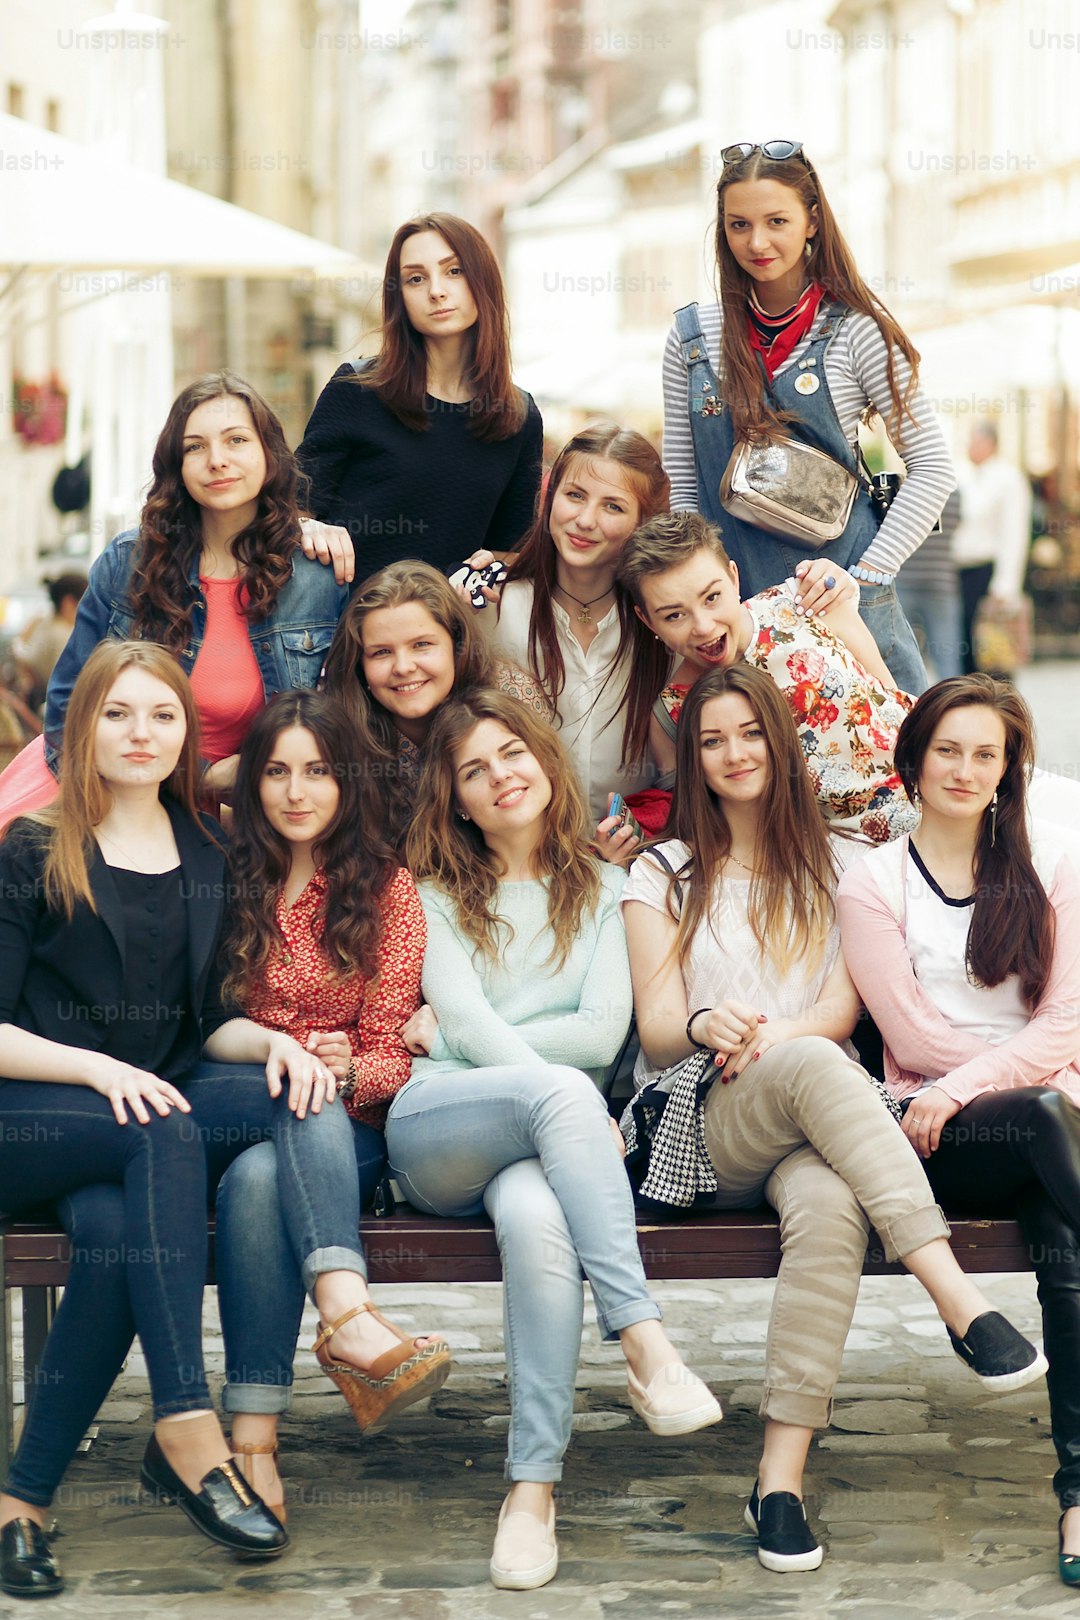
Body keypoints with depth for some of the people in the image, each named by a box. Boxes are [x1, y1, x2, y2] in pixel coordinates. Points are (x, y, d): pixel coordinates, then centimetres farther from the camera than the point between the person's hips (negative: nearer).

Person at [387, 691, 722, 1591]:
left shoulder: (602, 890, 18)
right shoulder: (436, 894, 17)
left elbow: (603, 1034, 4)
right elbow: (468, 1022, 0)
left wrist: (456, 1033, 0)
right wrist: (570, 1104, -14)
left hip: (540, 1141, 1)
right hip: (437, 1132, -1)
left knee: (535, 1213, -38)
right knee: (557, 1093, -36)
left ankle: (534, 1486, -39)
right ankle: (645, 1345, -41)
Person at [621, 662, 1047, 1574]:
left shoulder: (830, 867, 22)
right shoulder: (664, 875, 20)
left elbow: (844, 1009, 8)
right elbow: (656, 1032, 8)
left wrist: (773, 1037, -14)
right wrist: (706, 1026, -17)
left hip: (814, 1122, 1)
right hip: (709, 1124, -1)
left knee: (830, 1206, -38)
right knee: (813, 1067, -39)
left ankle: (782, 1478, -43)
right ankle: (958, 1300, -49)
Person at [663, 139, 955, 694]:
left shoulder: (856, 330, -2)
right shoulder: (692, 338, 7)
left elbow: (932, 467, -3)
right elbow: (681, 482, 11)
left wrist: (865, 573, -11)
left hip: (833, 596, -2)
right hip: (730, 599, 2)